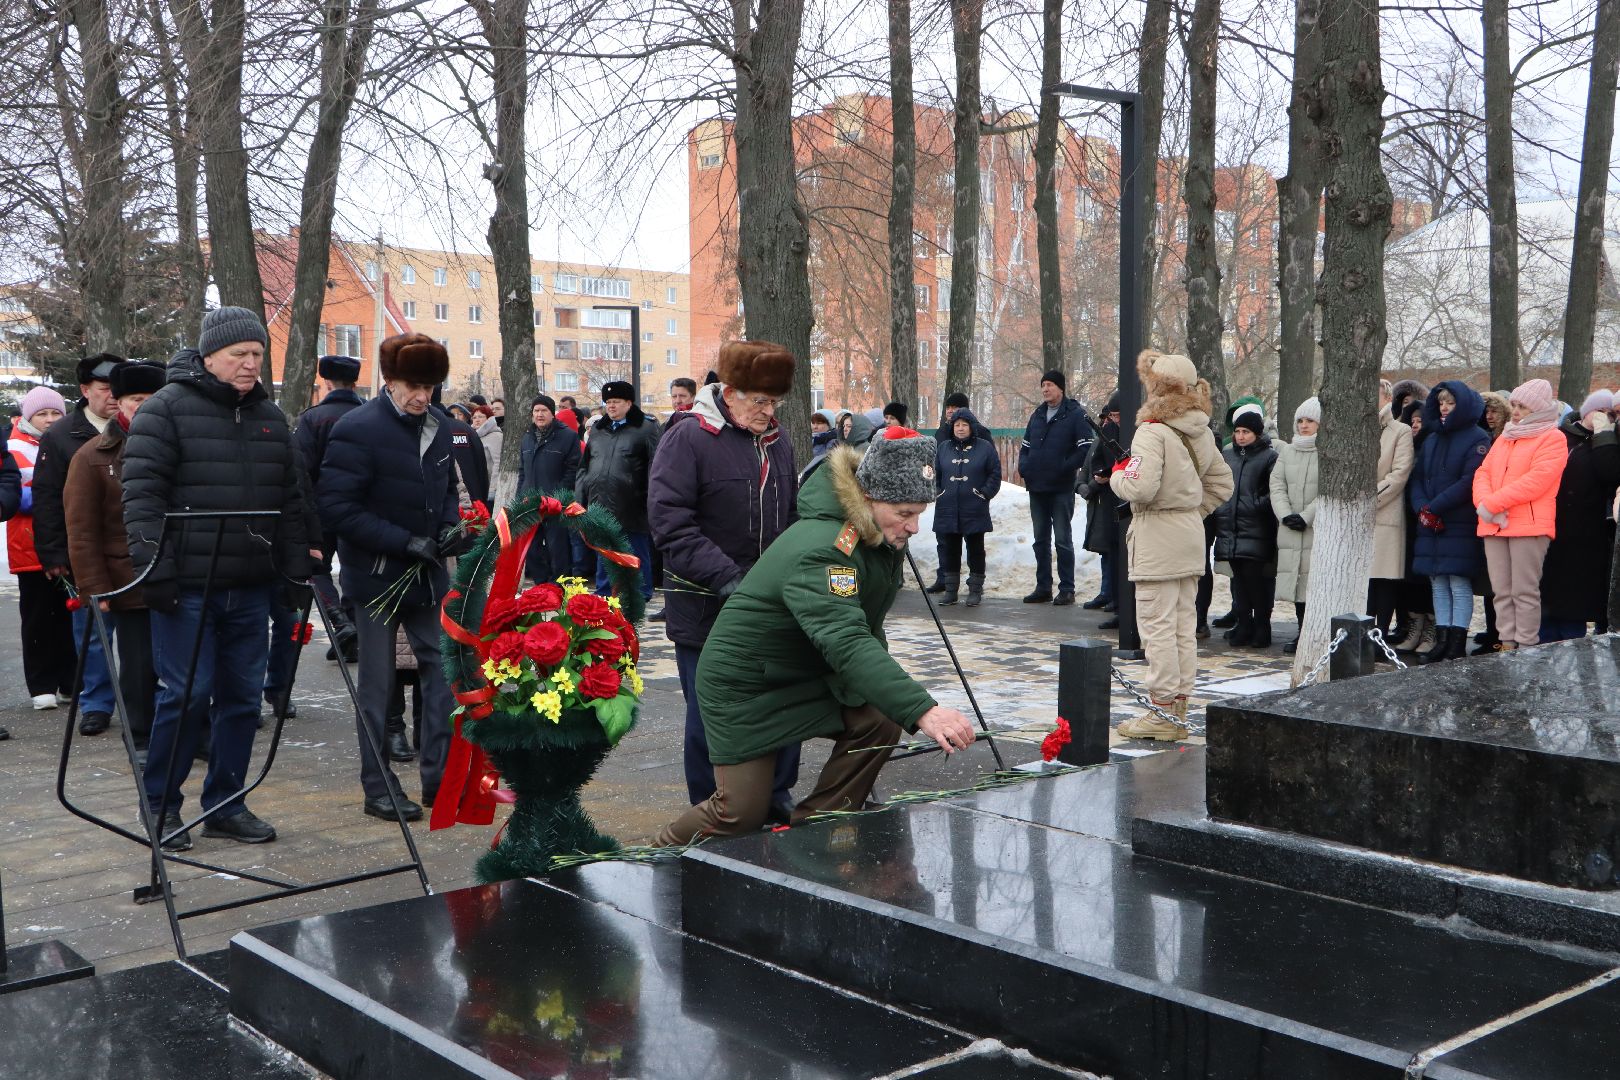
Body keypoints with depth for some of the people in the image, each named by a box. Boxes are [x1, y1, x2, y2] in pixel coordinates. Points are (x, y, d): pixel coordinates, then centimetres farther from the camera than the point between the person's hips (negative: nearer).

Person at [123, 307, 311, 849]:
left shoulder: (270, 417, 15)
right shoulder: (167, 408, -4)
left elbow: (290, 502, 17)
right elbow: (142, 493, -9)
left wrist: (296, 570, 11)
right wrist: (154, 569, -16)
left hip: (250, 588, 6)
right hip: (186, 585, -6)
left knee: (243, 696, 8)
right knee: (186, 693, -4)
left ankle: (225, 804, 20)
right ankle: (160, 806, 12)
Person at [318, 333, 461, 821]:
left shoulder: (438, 427, 6)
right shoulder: (358, 429, -15)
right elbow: (337, 507, -19)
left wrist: (450, 525, -2)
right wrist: (405, 542, -22)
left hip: (427, 575, 6)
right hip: (376, 576, -6)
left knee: (442, 670, 6)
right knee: (376, 684, 4)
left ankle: (441, 776, 16)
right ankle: (378, 788, 15)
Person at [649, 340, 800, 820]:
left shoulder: (778, 440, 9)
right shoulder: (688, 439, -11)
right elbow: (670, 523, -18)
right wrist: (726, 579, -23)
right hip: (706, 612, -5)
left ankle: (776, 798, 27)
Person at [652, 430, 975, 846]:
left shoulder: (881, 539, -5)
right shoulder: (819, 551, -34)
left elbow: (864, 630, 9)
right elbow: (846, 642, -48)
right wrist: (923, 711, -56)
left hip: (810, 677, 8)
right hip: (744, 684, -8)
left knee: (879, 722, -15)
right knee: (742, 813, -7)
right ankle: (662, 858, 24)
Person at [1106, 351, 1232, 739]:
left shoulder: (1153, 431, -16)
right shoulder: (1200, 432, 9)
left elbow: (1141, 488, -25)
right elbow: (1221, 483, 17)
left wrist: (1117, 474, -5)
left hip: (1157, 536, -8)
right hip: (1191, 535, 8)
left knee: (1157, 625, -3)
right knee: (1184, 624, 11)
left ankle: (1162, 712, 1)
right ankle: (1179, 709, 18)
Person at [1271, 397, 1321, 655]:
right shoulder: (1287, 450, 15)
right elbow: (1277, 485, 10)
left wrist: (1306, 516, -14)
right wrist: (1286, 514, -5)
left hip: (1319, 529, -5)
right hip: (1290, 529, 5)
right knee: (1296, 580, 6)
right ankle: (1303, 632, 14)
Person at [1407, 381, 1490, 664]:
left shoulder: (1477, 439, -3)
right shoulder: (1431, 439, 18)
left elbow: (1469, 482, -14)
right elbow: (1416, 478, 11)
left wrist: (1433, 508, -15)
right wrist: (1422, 508, -7)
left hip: (1460, 527, -6)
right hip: (1430, 526, 6)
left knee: (1459, 585, -5)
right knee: (1438, 586, 6)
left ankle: (1456, 646, -4)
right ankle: (1441, 642, 9)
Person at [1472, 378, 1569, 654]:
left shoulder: (1552, 439, 0)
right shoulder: (1504, 439, 24)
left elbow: (1537, 479, -13)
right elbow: (1483, 472, 15)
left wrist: (1492, 504, -15)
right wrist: (1485, 502, -7)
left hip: (1530, 525, -7)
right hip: (1494, 526, 7)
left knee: (1525, 591, -8)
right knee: (1502, 592, 5)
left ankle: (1526, 649, -5)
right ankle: (1508, 644, 8)